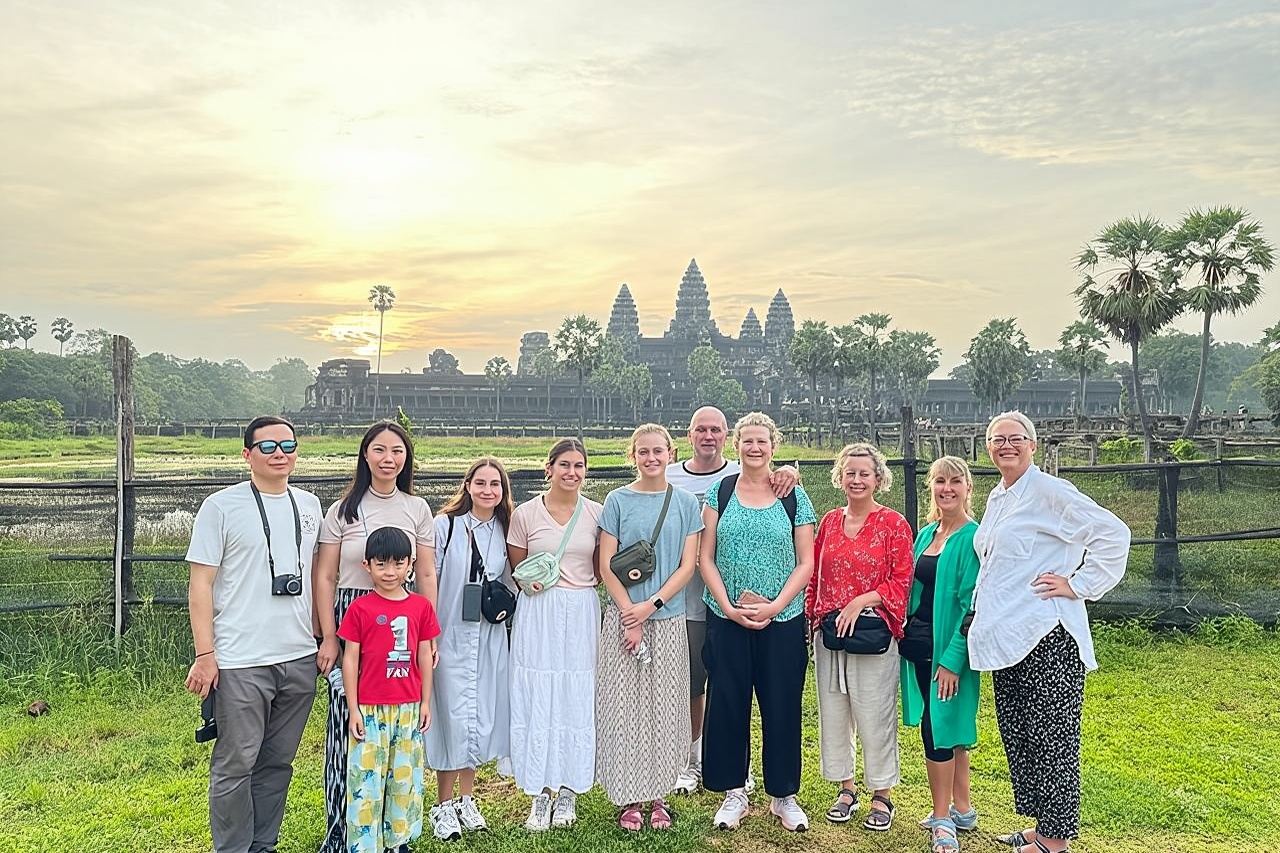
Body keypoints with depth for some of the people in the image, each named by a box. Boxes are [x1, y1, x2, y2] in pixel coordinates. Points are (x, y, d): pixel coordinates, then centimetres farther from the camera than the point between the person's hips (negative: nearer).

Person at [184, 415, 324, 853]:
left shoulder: (309, 505, 11)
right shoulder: (221, 506, -4)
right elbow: (201, 584, -6)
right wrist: (205, 653, -10)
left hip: (300, 658, 5)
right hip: (240, 662, -5)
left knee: (278, 762, 14)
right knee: (235, 765, 2)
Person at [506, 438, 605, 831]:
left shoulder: (597, 513, 4)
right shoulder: (525, 514, 0)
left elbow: (602, 569, 12)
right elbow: (516, 569, 7)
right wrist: (532, 581, -7)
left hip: (582, 614, 1)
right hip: (538, 616, -1)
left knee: (577, 701, 6)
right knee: (537, 699, 2)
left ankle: (568, 791, 22)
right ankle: (539, 794, 17)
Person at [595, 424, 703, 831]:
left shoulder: (685, 503, 3)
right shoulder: (617, 500, 0)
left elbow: (687, 566, 0)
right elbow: (606, 565, -3)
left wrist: (651, 605, -12)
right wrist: (630, 616, -10)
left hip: (668, 618, 1)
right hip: (623, 615, -1)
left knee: (664, 706, 6)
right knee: (624, 705, 2)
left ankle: (657, 794, 20)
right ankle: (629, 798, 15)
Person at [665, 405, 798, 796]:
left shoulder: (743, 477, -1)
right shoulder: (669, 478, 2)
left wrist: (789, 472, -32)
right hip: (685, 600, 1)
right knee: (691, 685, 13)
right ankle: (693, 760, 31)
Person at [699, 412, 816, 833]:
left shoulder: (794, 496, 1)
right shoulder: (720, 491, 2)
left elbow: (806, 563, 0)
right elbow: (705, 558, 0)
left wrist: (774, 606, -11)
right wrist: (729, 607, -10)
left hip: (783, 621, 0)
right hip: (726, 619, 1)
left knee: (782, 706, 7)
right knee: (726, 703, 6)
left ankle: (783, 794, 24)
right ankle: (733, 792, 22)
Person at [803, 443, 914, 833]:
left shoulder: (893, 523, -4)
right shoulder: (829, 521, 9)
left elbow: (901, 581, -7)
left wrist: (861, 601, -16)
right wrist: (813, 616, 6)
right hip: (829, 632, 5)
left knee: (875, 715, 2)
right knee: (833, 712, 11)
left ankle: (882, 796, 19)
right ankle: (845, 789, 27)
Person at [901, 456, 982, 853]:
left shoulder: (974, 538, -12)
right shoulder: (926, 534, 10)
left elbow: (972, 605, -16)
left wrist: (952, 658, -19)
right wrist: (907, 634, 7)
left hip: (948, 647, -7)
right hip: (918, 642, 7)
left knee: (938, 729, -3)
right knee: (948, 729, 16)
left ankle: (943, 820, 12)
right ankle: (962, 810, 29)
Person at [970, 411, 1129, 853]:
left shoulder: (1048, 490, -11)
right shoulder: (996, 498, 15)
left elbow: (1113, 533, -16)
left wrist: (1079, 585, -15)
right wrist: (980, 616, 21)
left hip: (1046, 636, -9)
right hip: (1006, 636, 9)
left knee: (1051, 736, 1)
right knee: (1016, 734, 15)